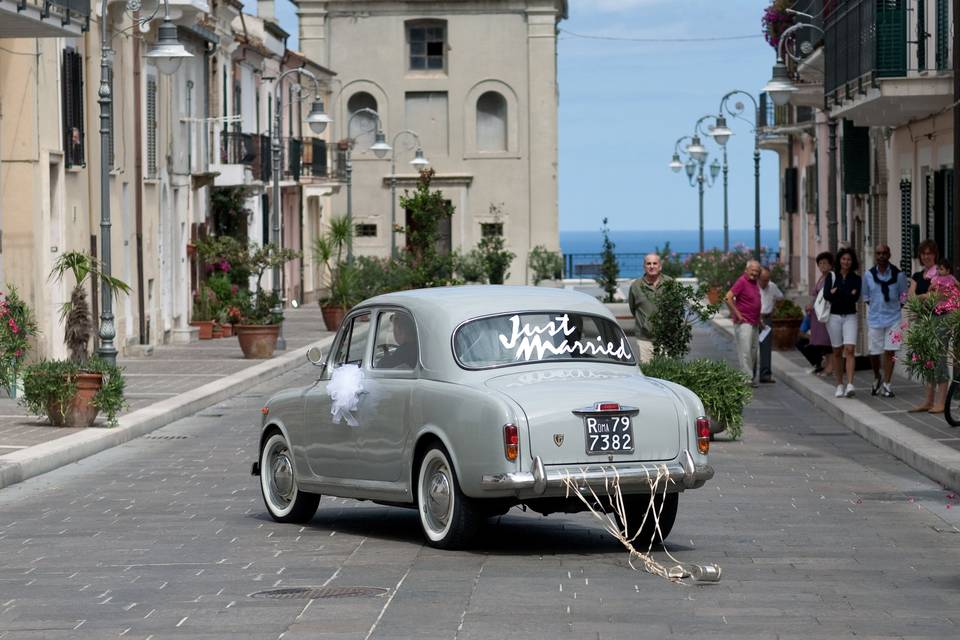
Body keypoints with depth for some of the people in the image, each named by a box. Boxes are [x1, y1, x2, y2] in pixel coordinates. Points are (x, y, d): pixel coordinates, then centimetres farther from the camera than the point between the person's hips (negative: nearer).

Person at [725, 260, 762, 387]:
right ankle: (747, 378, -11)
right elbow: (728, 298, -22)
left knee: (753, 351, 13)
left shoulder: (754, 283, 13)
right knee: (745, 350, -10)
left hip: (754, 323, 9)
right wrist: (738, 314, -19)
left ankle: (751, 377, 20)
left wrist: (759, 319, 20)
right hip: (744, 323, -9)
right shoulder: (742, 281, -14)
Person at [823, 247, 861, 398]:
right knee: (837, 352, 6)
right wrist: (847, 294, -16)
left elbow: (855, 297, -10)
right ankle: (840, 385, 14)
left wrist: (837, 292, -16)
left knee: (849, 350, -13)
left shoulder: (856, 279, 4)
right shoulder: (832, 276, 5)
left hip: (850, 317, -1)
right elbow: (826, 295, -9)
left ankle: (850, 385, -22)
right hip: (834, 316, 1)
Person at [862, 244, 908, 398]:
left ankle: (886, 384, 4)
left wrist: (894, 309, 3)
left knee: (890, 351, -4)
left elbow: (903, 297, 6)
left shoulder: (898, 275, -4)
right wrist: (876, 309, 7)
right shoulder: (869, 275, 1)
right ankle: (877, 378, 31)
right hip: (875, 319, 1)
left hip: (893, 318, -1)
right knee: (874, 352, 4)